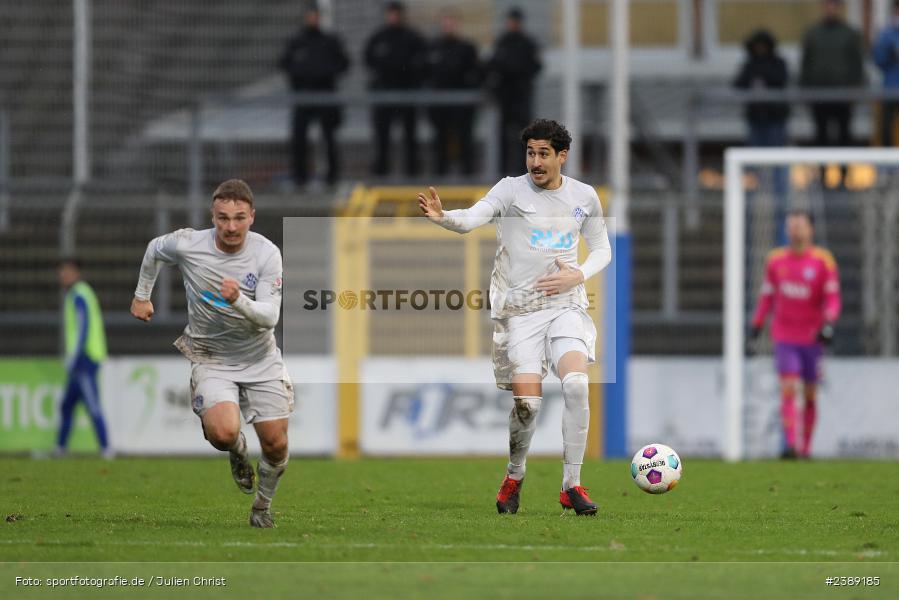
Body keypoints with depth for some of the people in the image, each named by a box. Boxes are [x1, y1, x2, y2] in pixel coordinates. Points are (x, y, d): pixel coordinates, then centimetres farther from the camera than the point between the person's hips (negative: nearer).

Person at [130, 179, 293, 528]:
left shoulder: (267, 254, -16)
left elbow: (269, 317, -20)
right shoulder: (187, 245, -15)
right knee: (223, 432, -26)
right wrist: (142, 296, 20)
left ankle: (263, 505, 30)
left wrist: (239, 301, -39)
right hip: (211, 359, -1)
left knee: (275, 443, -1)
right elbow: (154, 250, 9)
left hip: (261, 359, 1)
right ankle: (237, 451, 13)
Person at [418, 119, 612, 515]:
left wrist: (578, 276, -3)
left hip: (565, 305, 2)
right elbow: (472, 219, -21)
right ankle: (514, 477, 20)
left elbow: (601, 249, 17)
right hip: (520, 310, -2)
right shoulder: (512, 190, -4)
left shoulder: (584, 197, 6)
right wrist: (441, 216, -43)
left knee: (576, 383, -21)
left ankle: (572, 486, -11)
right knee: (527, 402, -10)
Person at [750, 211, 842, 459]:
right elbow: (767, 295, 15)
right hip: (784, 338, 0)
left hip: (812, 338, 0)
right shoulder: (776, 260, 4)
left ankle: (805, 447, 21)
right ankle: (790, 445, -23)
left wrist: (828, 323, -23)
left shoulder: (823, 260, -4)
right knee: (788, 390, -14)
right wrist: (757, 324, 14)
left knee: (810, 395, 8)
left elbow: (833, 298, -7)